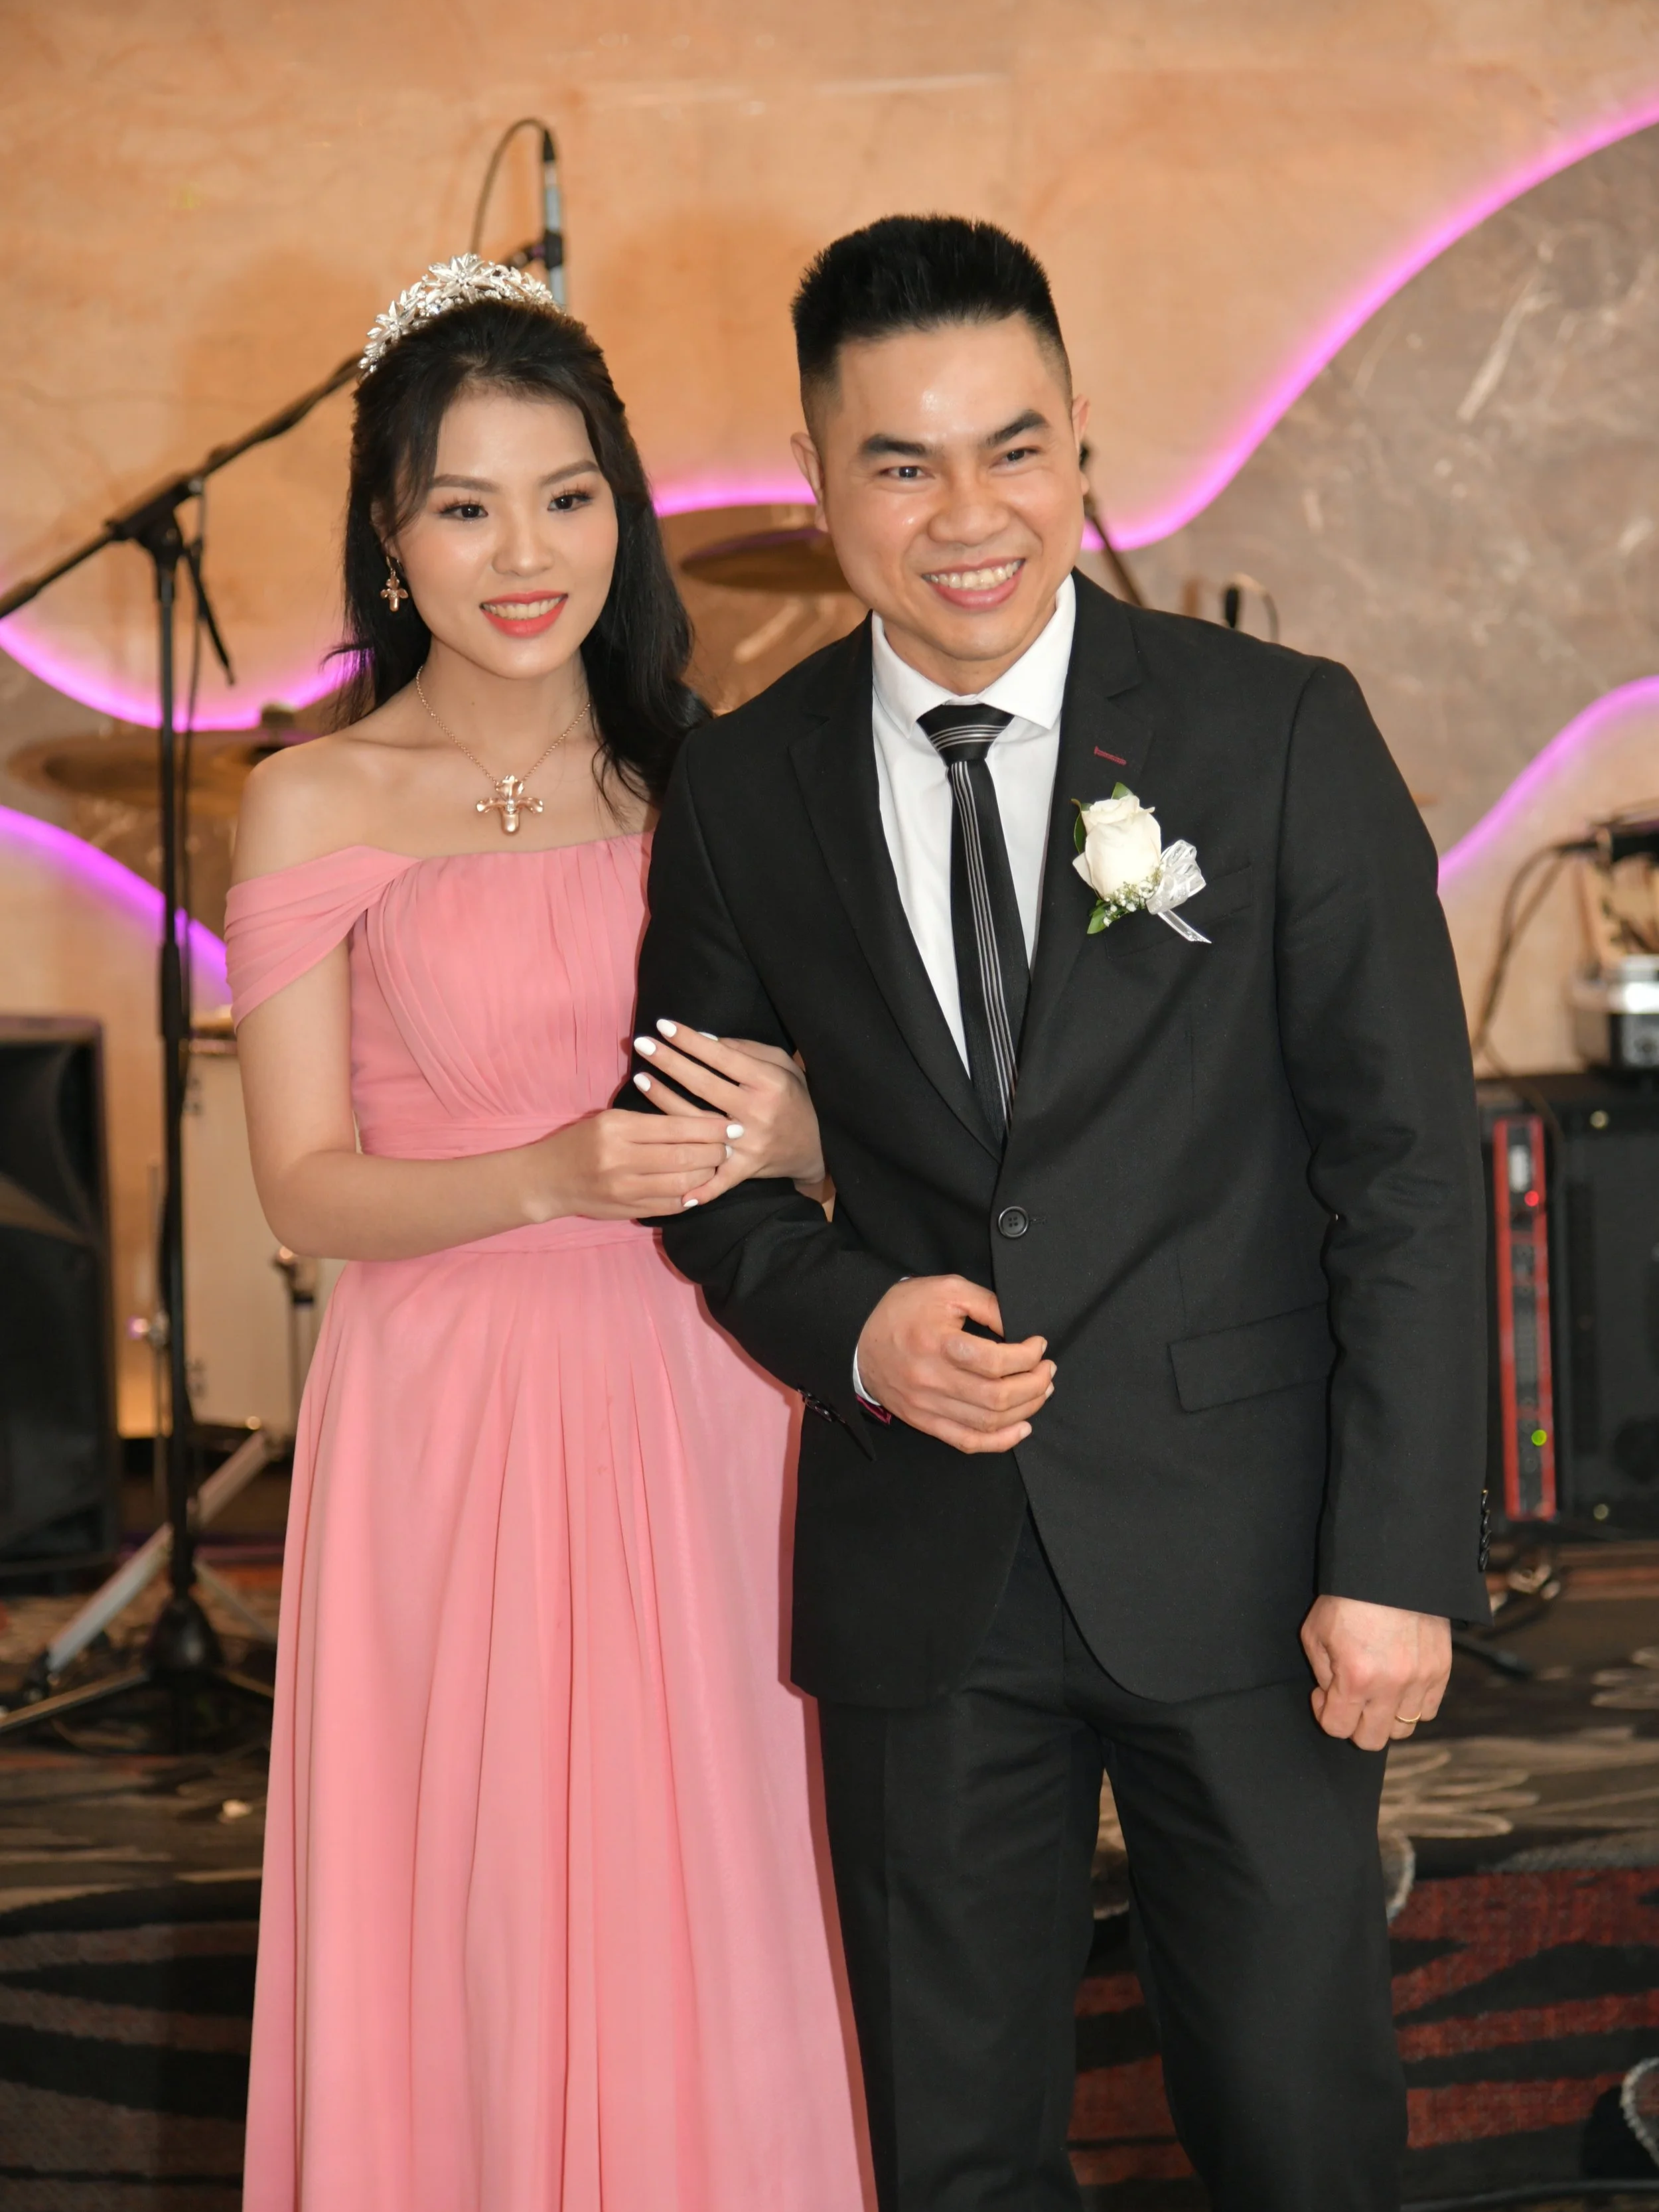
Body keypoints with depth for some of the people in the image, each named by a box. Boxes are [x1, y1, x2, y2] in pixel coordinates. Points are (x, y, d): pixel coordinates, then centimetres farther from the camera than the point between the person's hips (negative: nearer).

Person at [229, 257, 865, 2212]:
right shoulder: (315, 808, -3)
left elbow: (805, 1114, 11)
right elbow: (304, 1184, -4)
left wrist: (788, 1134, -13)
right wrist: (551, 1181, -20)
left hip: (694, 1407, 3)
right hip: (451, 1415, -2)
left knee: (711, 1922, 6)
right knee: (477, 1920, 3)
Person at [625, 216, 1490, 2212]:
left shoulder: (1282, 735, -5)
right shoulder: (738, 791, 2)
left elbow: (1405, 1166, -6)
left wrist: (1400, 1560, -11)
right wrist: (853, 1323, -10)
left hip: (1238, 1560, -2)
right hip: (919, 1577, 2)